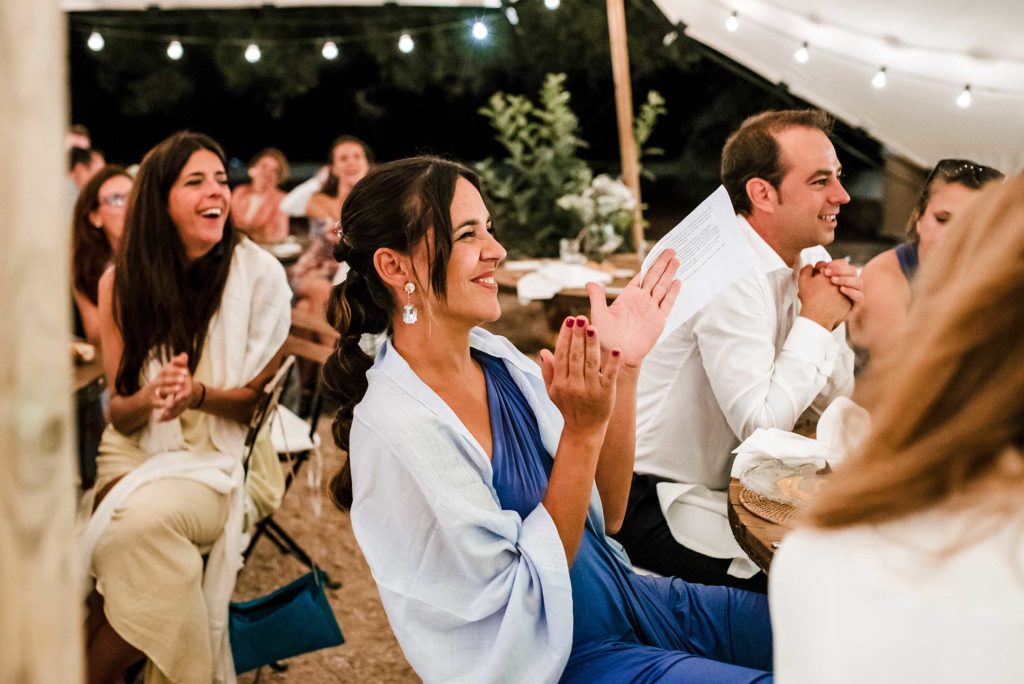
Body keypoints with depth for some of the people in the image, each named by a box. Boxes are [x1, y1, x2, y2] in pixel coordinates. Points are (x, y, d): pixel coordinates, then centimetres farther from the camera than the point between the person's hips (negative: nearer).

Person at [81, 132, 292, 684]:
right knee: (133, 521, -31)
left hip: (227, 454, -2)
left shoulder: (259, 273, -6)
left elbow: (264, 396, -2)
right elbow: (119, 411, 2)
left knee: (149, 517, -33)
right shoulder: (122, 281, 1)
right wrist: (150, 395, -21)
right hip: (139, 450, 2)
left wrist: (199, 394, -22)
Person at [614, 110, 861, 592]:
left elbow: (825, 408, 10)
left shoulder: (806, 260, 4)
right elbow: (761, 425, -26)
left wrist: (836, 321, -6)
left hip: (728, 489, 9)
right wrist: (814, 321, -17)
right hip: (658, 504, -9)